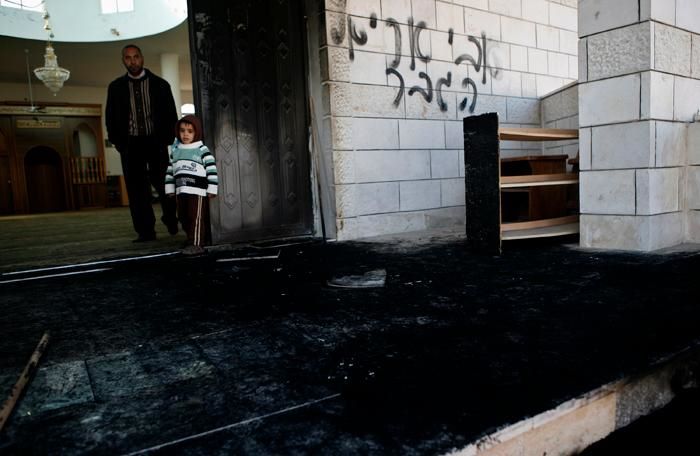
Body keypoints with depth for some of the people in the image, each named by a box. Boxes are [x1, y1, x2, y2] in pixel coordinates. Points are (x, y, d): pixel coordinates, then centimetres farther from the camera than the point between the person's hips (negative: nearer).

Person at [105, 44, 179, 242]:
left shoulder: (160, 84, 6)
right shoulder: (116, 87, 10)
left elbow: (171, 115, 6)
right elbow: (110, 117, 12)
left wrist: (167, 140, -5)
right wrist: (117, 142, 0)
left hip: (156, 142, -1)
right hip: (130, 144, 1)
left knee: (163, 183, -1)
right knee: (137, 189, -2)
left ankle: (171, 219, 24)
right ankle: (145, 231, 2)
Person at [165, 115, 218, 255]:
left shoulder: (202, 150, -5)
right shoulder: (175, 150, 13)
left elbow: (212, 169, -8)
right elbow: (170, 170, 18)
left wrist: (212, 189, -11)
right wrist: (170, 188, 16)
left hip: (197, 190, -7)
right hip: (181, 191, 7)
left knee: (196, 217, -7)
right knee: (184, 217, 12)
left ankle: (196, 244, -2)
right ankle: (202, 238, 25)